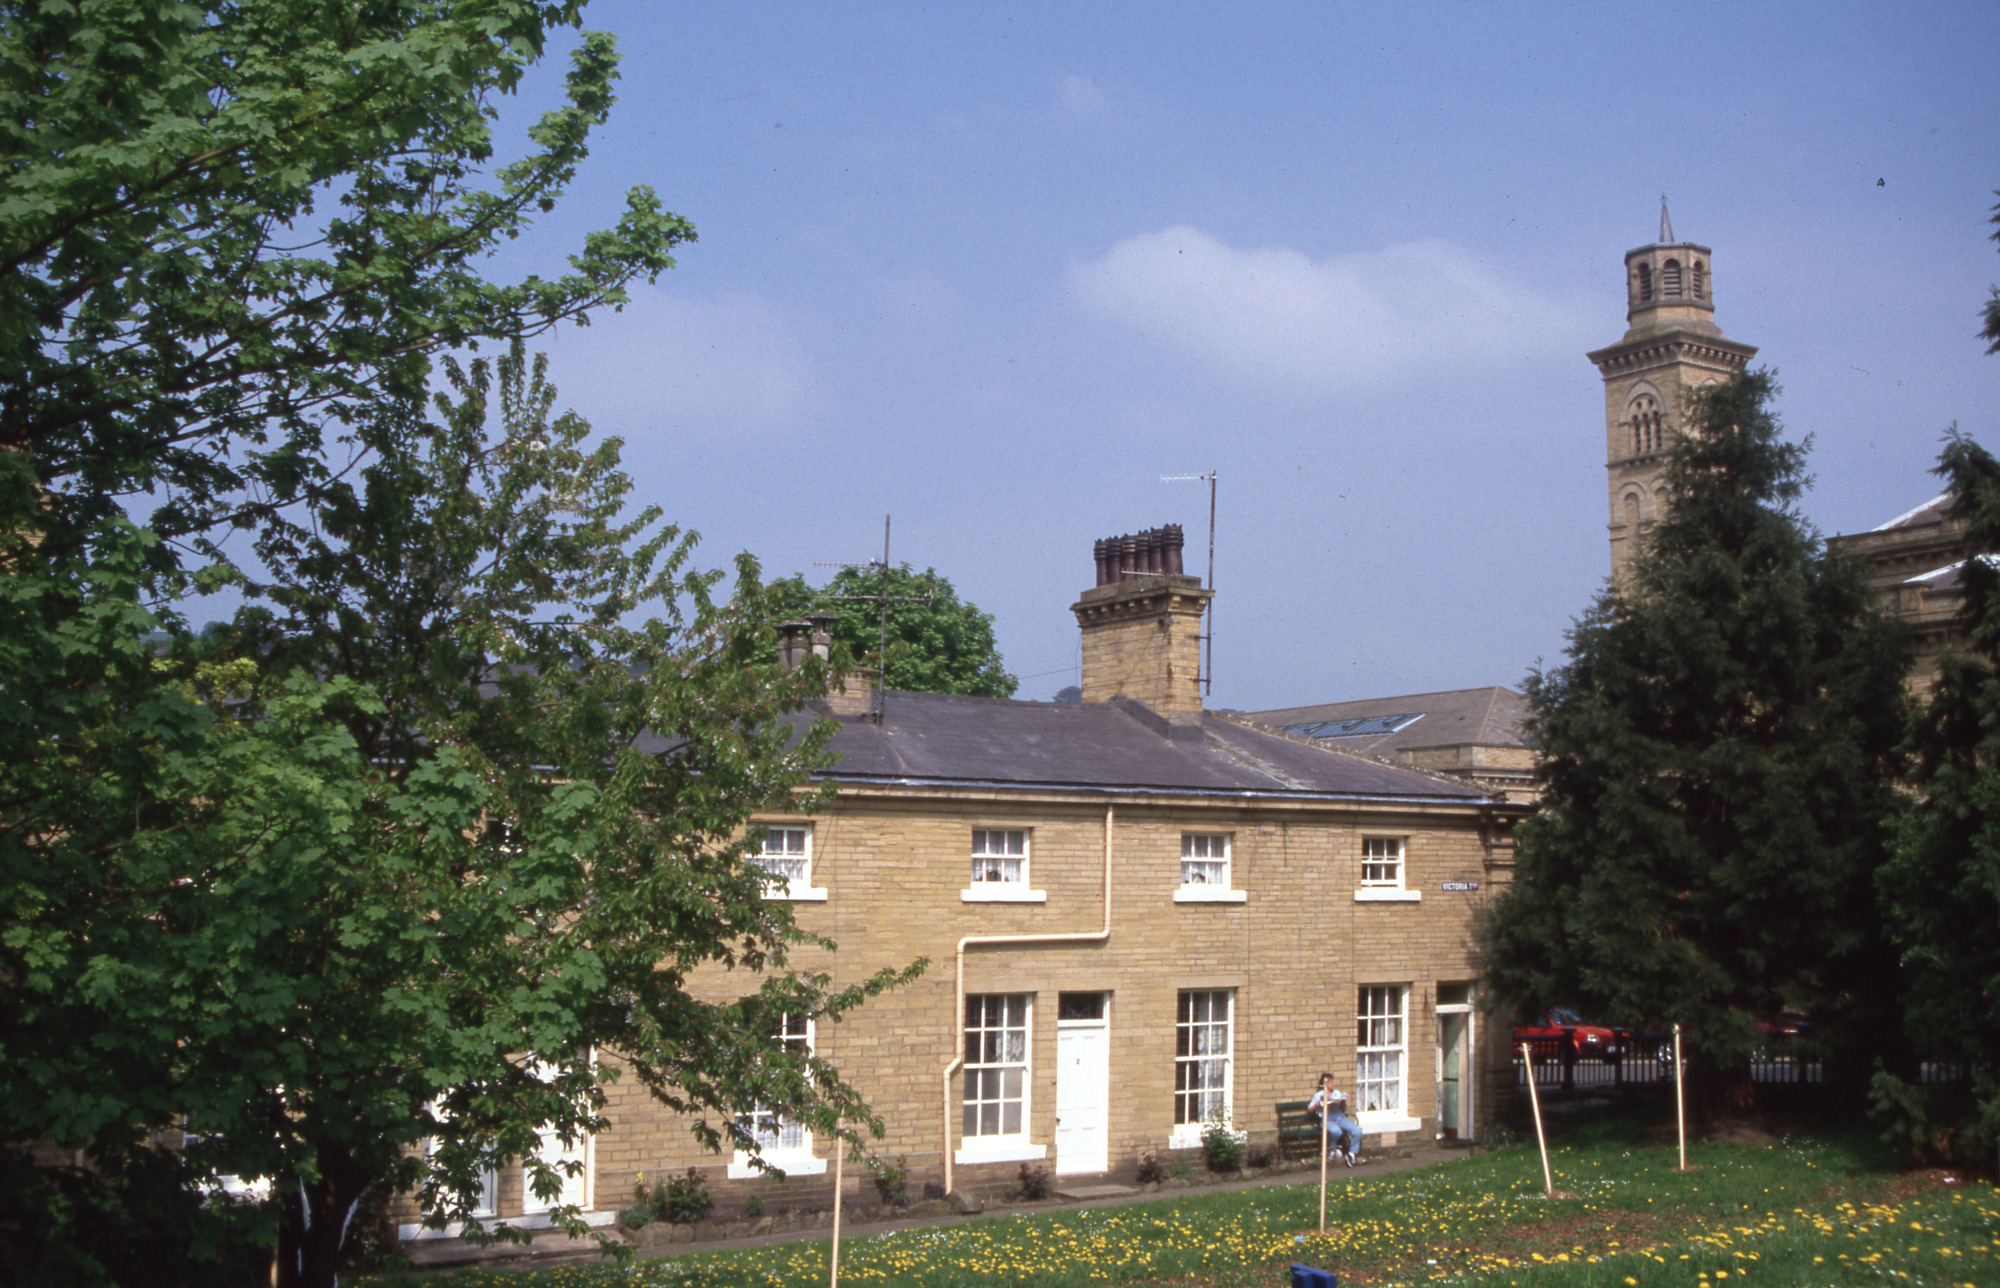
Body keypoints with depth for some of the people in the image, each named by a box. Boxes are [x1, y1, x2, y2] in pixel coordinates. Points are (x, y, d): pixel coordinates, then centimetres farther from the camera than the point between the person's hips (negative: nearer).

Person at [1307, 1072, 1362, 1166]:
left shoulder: (1338, 1093, 20)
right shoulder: (1319, 1095, 9)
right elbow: (1309, 1110, 7)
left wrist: (1343, 1102, 0)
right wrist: (1316, 1105, -12)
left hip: (1341, 1118, 4)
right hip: (1327, 1120, -4)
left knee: (1357, 1130, -23)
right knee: (1336, 1131, -40)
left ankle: (1352, 1154, -9)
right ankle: (1334, 1147, -6)